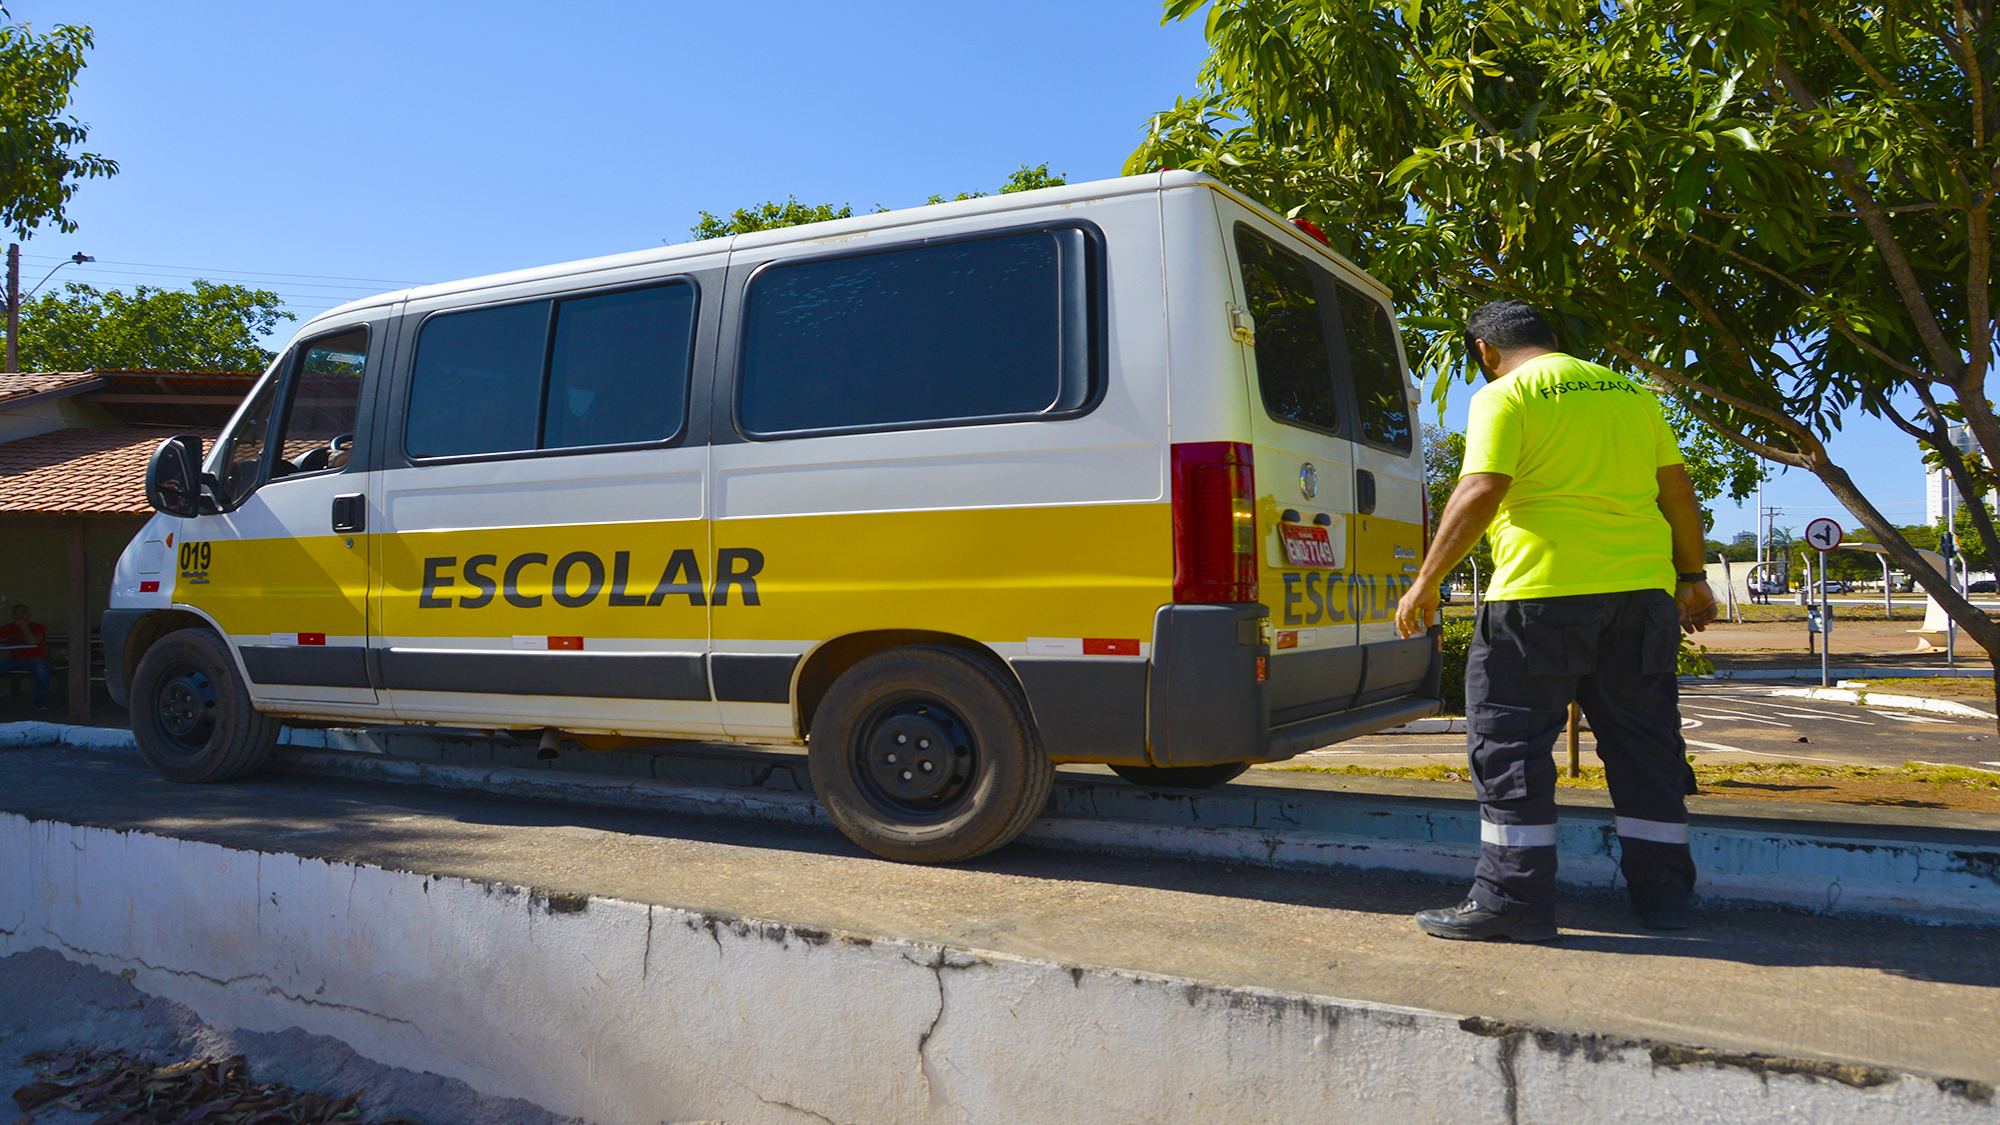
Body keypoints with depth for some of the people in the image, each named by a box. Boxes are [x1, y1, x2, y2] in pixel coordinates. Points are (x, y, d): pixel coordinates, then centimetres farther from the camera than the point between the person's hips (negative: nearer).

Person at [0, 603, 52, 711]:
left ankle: (41, 701, -23)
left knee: (41, 670, -37)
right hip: (14, 660, 4)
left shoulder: (37, 627, -2)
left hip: (34, 659, -4)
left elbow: (33, 641, -19)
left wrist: (24, 626, -12)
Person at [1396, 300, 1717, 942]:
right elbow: (1678, 491, 17)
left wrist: (1426, 581, -11)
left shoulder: (1505, 396, -3)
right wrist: (1692, 577, 24)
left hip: (1545, 590, -7)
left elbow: (1481, 492, -14)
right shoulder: (1629, 392, 17)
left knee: (1510, 742, 0)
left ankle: (1514, 899, 2)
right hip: (1642, 588, 7)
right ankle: (1663, 894, 23)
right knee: (1644, 742, 15)